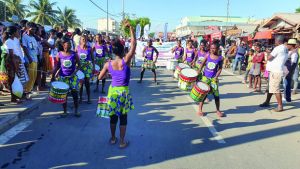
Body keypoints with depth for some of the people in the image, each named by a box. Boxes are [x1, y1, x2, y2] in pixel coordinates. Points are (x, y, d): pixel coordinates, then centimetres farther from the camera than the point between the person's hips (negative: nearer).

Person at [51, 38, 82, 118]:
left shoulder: (74, 54, -5)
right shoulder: (59, 54, -2)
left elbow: (79, 65, 1)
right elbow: (58, 66, 8)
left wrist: (75, 72, -15)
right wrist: (54, 72, -9)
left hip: (72, 77, -1)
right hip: (62, 77, 1)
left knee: (75, 94, 2)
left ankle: (76, 110, 20)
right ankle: (65, 111, 24)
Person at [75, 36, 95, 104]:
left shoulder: (89, 48, -2)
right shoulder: (77, 48, 1)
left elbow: (92, 58, 3)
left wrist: (93, 67, -4)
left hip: (88, 66, -1)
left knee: (87, 83, 1)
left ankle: (89, 99, 12)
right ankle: (81, 98, 19)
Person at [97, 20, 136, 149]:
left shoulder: (108, 64, -7)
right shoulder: (126, 61, -17)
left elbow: (100, 77, 4)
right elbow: (134, 43, -13)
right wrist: (130, 28, -10)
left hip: (112, 91, 3)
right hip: (124, 92, -3)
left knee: (113, 116, 19)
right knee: (123, 117, 10)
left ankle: (113, 138, 34)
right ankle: (122, 142, 21)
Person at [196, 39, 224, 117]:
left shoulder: (220, 58, -2)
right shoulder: (207, 55, 1)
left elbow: (220, 69, 2)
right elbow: (203, 63, 12)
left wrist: (216, 77, -10)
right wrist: (199, 70, -4)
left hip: (214, 78, 0)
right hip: (205, 77, 1)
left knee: (216, 95, 1)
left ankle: (218, 110, 19)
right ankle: (200, 109, 16)